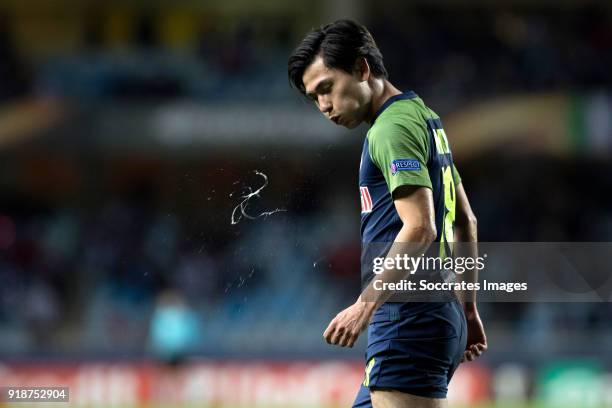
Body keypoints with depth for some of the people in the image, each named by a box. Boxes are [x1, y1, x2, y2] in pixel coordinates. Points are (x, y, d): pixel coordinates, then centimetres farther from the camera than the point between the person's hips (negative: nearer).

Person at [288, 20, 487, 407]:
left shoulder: (394, 127, -11)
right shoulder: (425, 117, 19)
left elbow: (419, 229, -22)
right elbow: (465, 221, 25)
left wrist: (366, 304, -23)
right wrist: (468, 308, 28)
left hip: (409, 320, -10)